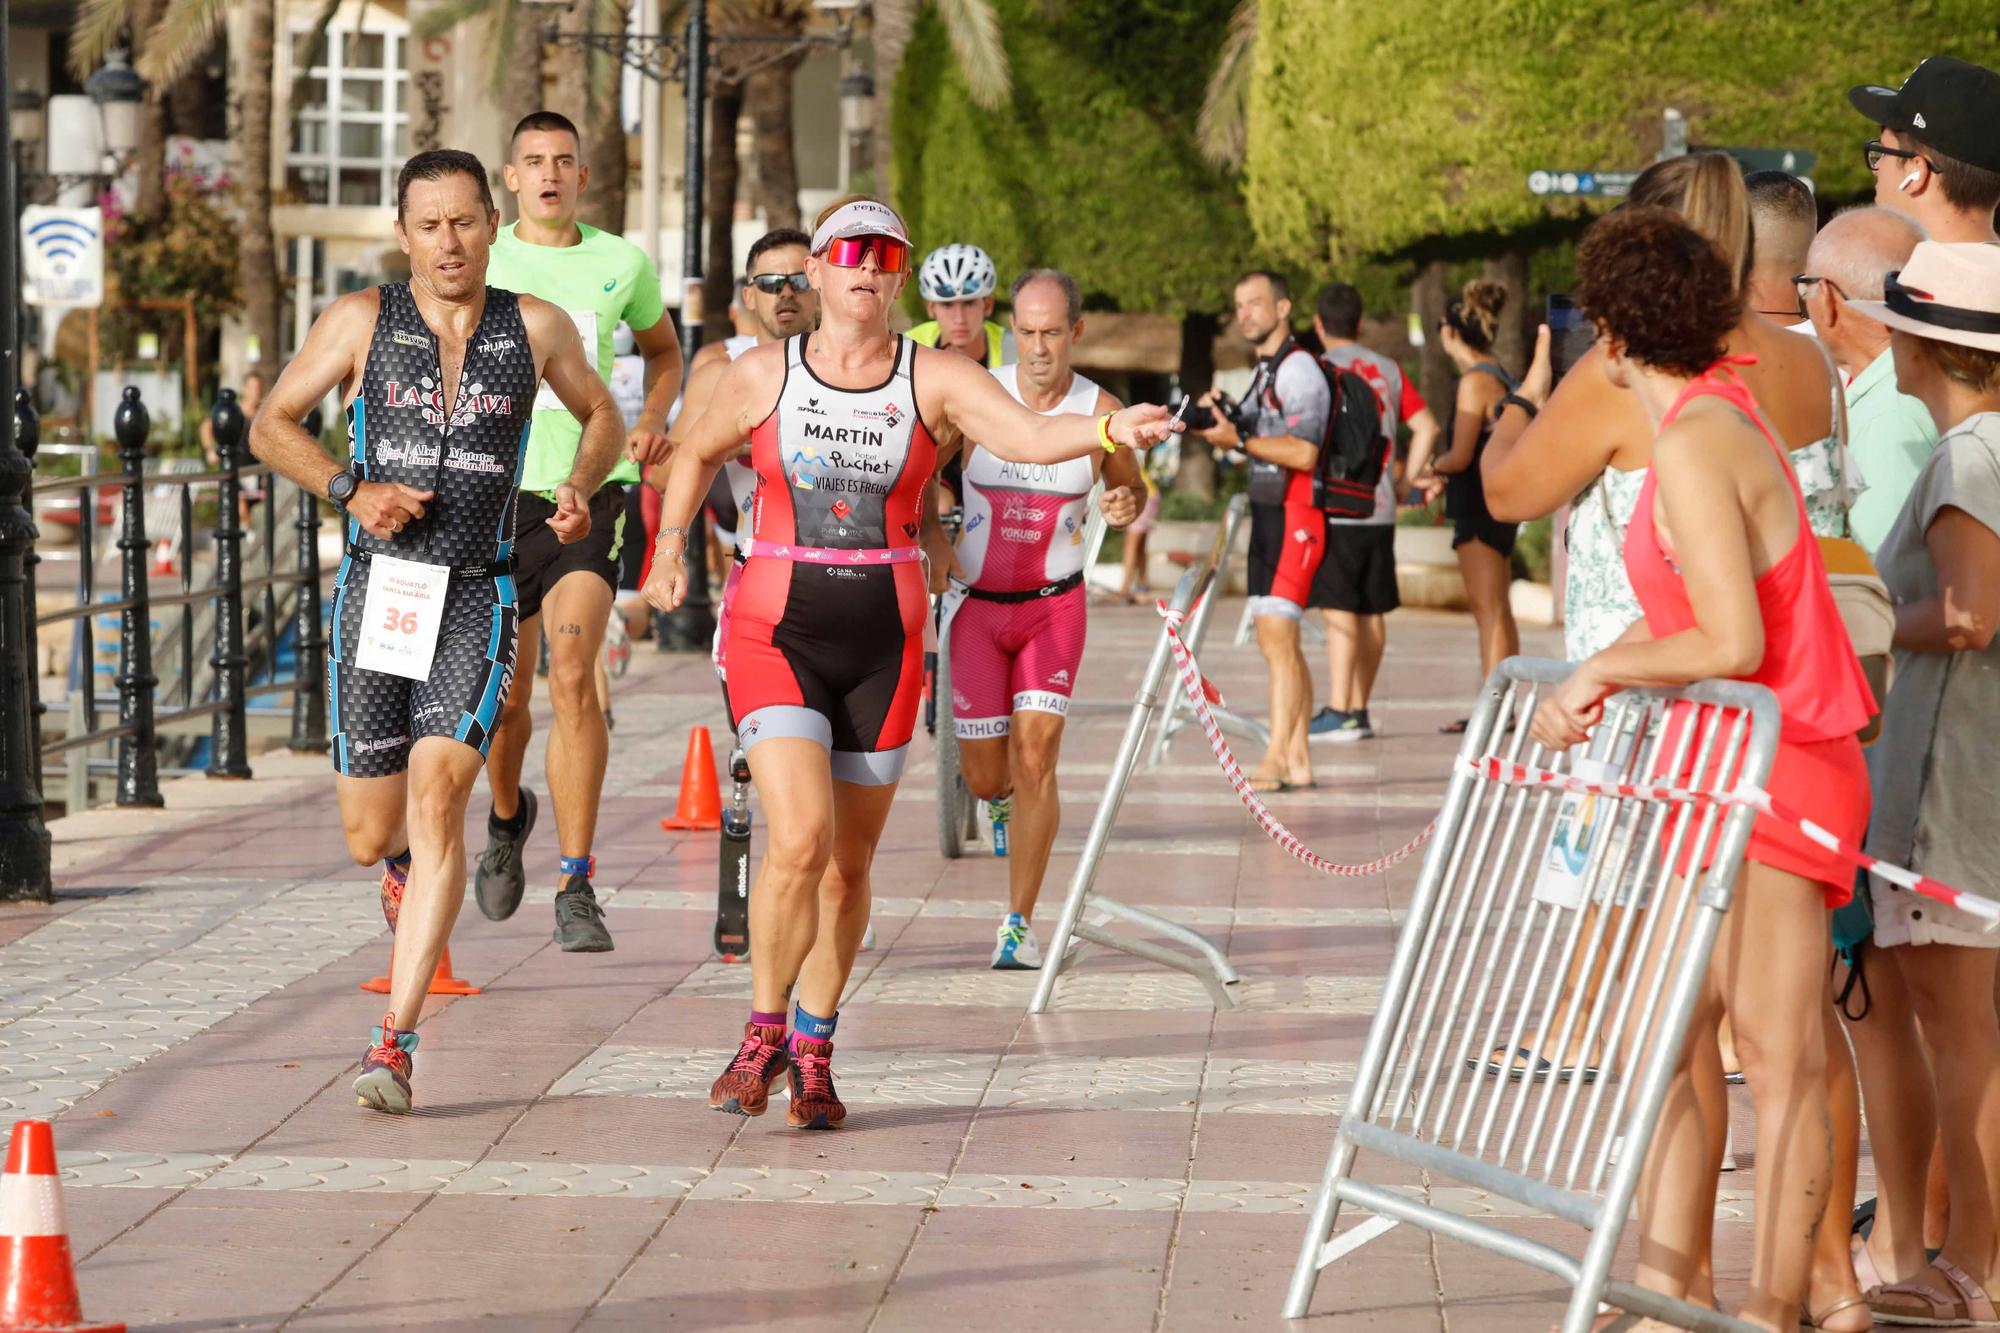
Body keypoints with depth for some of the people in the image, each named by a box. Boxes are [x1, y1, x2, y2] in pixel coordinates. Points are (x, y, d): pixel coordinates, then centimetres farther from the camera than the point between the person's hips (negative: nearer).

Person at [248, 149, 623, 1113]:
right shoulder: (361, 320, 1)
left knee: (437, 796, -20)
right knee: (369, 839, 5)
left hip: (475, 602, -1)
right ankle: (409, 860, 47)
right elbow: (271, 426, 8)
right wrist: (351, 490, -8)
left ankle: (394, 1044, -20)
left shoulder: (535, 328, 3)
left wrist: (578, 491, 0)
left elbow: (602, 416, 20)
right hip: (374, 597, 1)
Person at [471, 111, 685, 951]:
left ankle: (575, 889, -15)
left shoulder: (622, 263, 6)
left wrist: (653, 418, 4)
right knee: (504, 693, 8)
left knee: (572, 677, -17)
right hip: (498, 489, 1)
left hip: (591, 487, -1)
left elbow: (663, 351, 24)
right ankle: (507, 817, 42)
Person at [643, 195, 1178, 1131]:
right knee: (799, 841, -17)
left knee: (848, 864, 9)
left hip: (883, 640, 1)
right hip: (775, 631, -1)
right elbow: (698, 453, 19)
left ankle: (813, 1051, 28)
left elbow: (1029, 435, -19)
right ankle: (764, 1031, 5)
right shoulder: (763, 374, 0)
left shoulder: (934, 379, -2)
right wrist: (671, 546, 9)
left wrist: (1111, 430, -36)